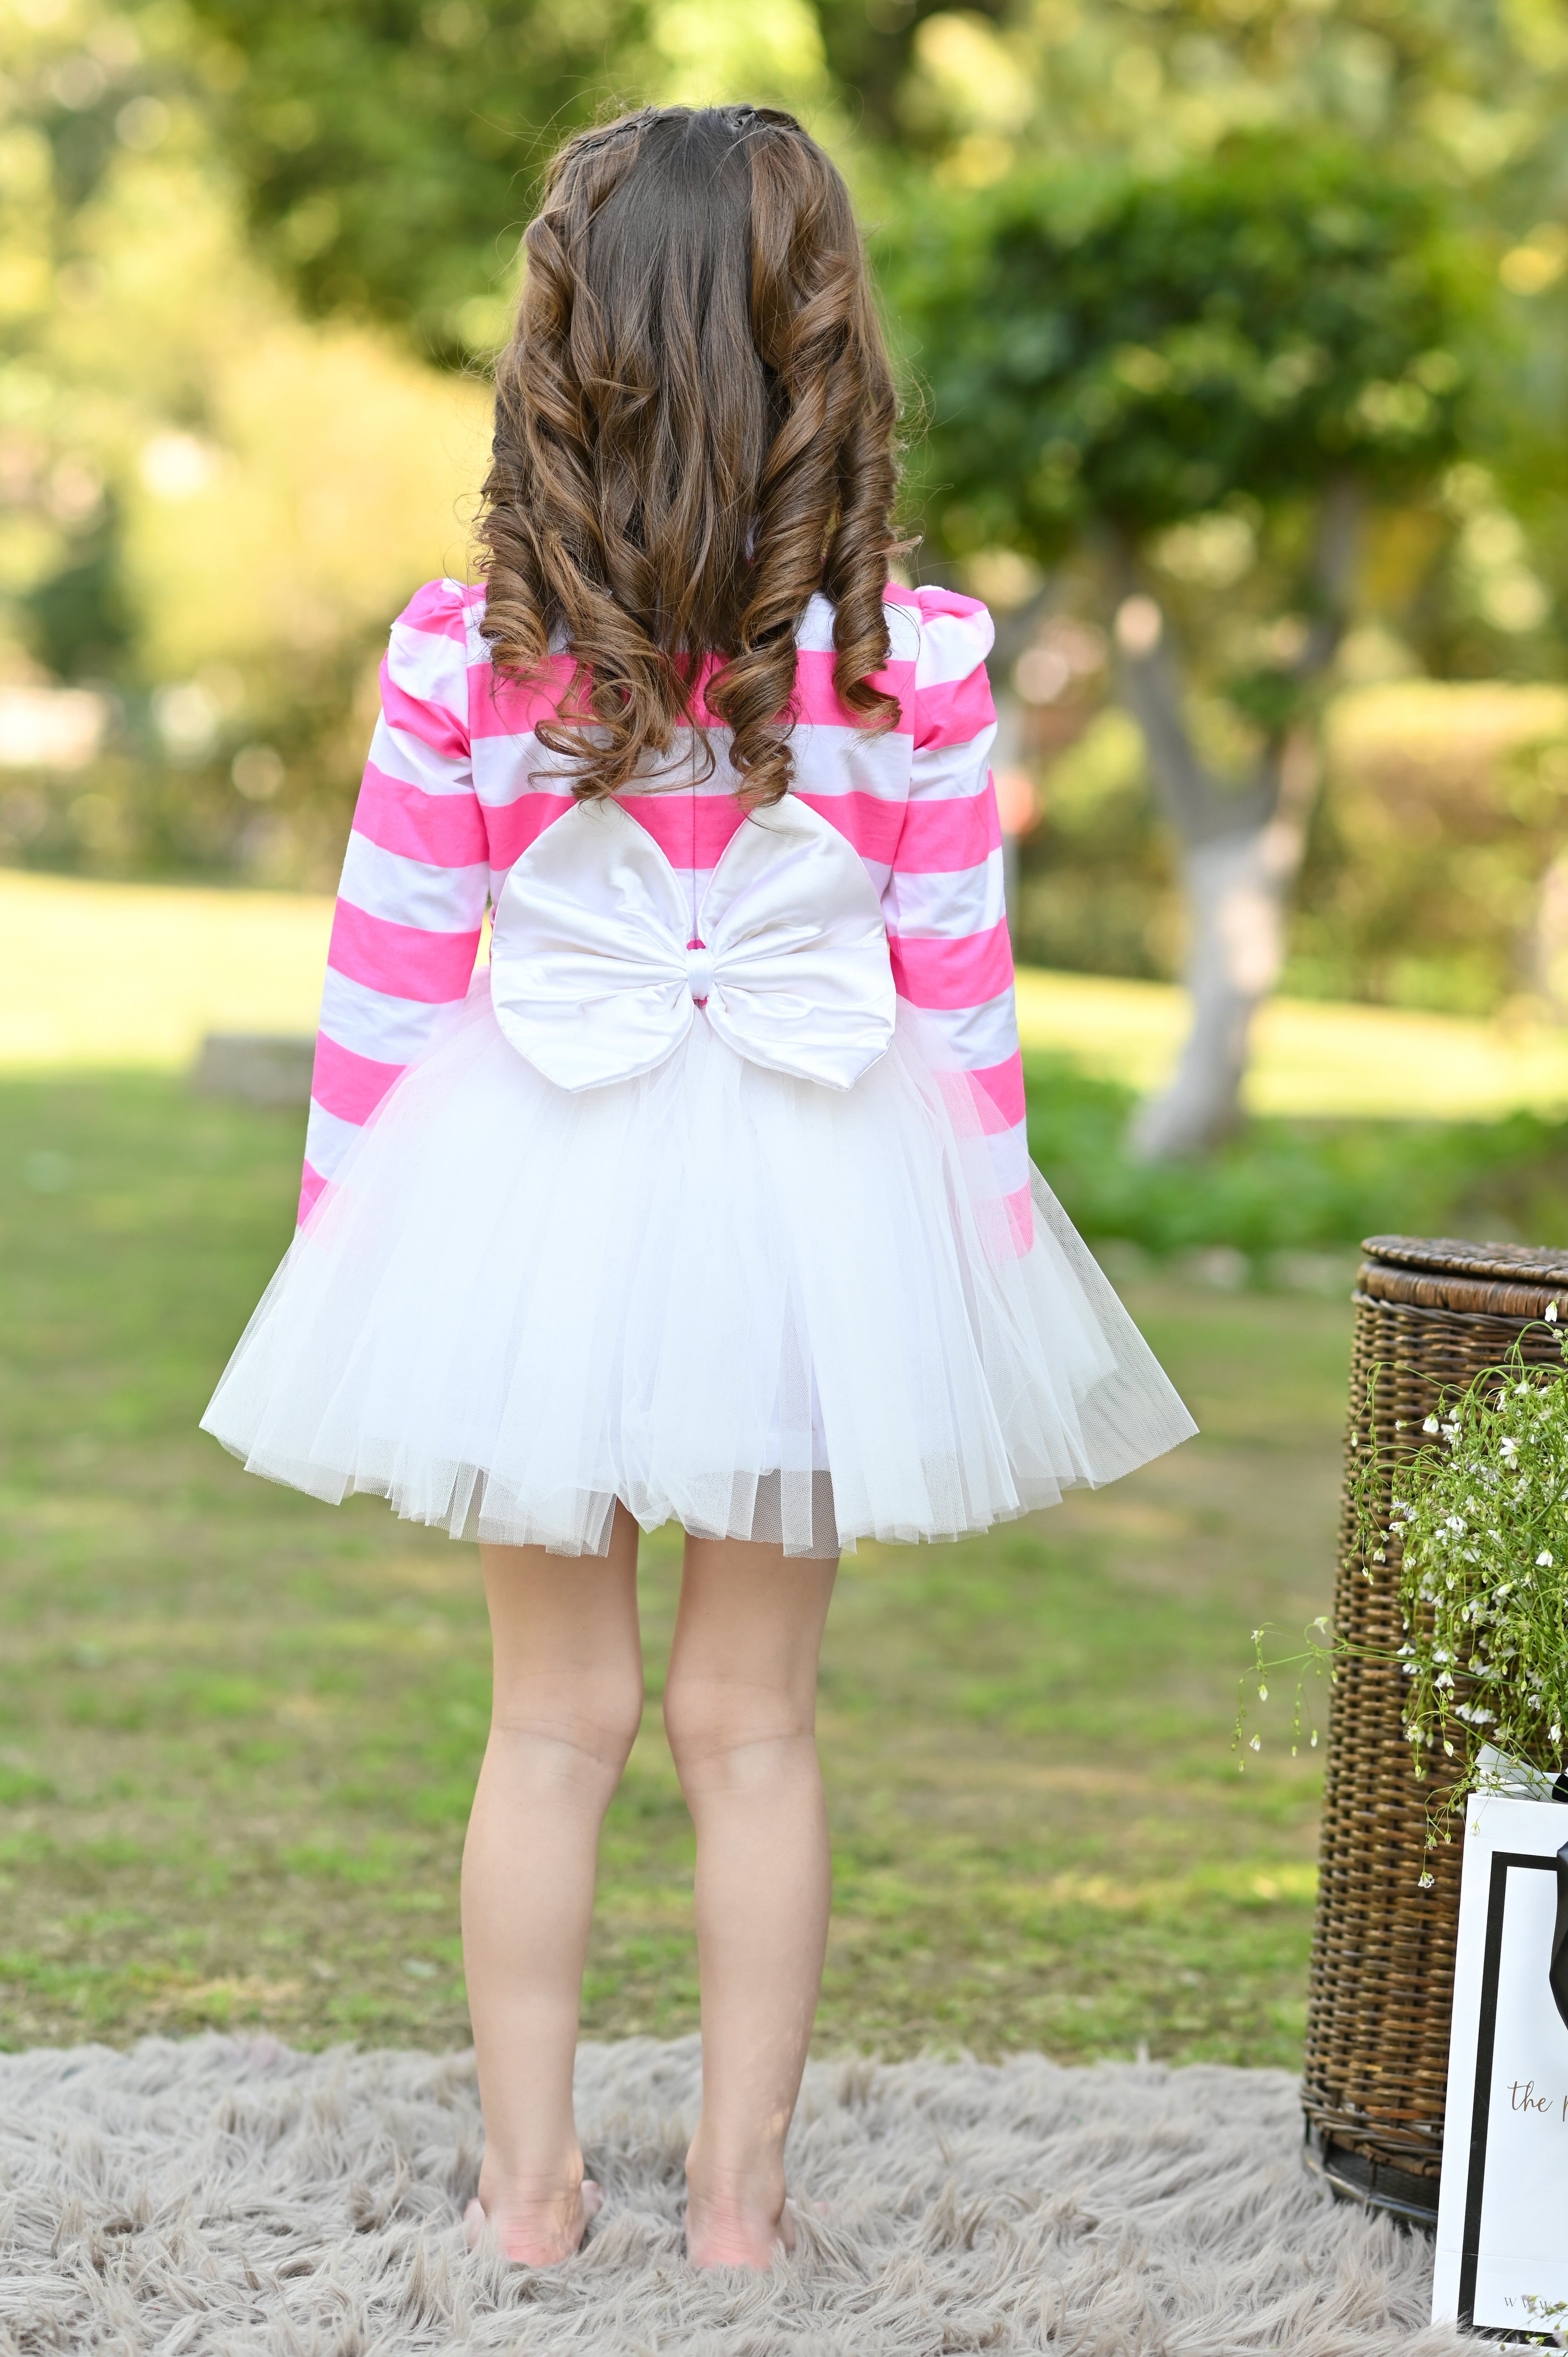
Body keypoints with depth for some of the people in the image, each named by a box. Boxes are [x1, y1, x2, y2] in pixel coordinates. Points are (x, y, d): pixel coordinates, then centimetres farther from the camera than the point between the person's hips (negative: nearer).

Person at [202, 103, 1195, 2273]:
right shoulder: (916, 663, -9)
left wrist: (346, 1219, 8)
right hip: (812, 1199, 0)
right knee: (756, 1720, 13)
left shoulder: (463, 653, -11)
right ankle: (742, 2182, 20)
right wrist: (985, 1240, 10)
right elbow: (962, 987, -3)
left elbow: (388, 983, -5)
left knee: (557, 1713, 13)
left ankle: (529, 2177, 20)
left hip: (535, 1195, 0)